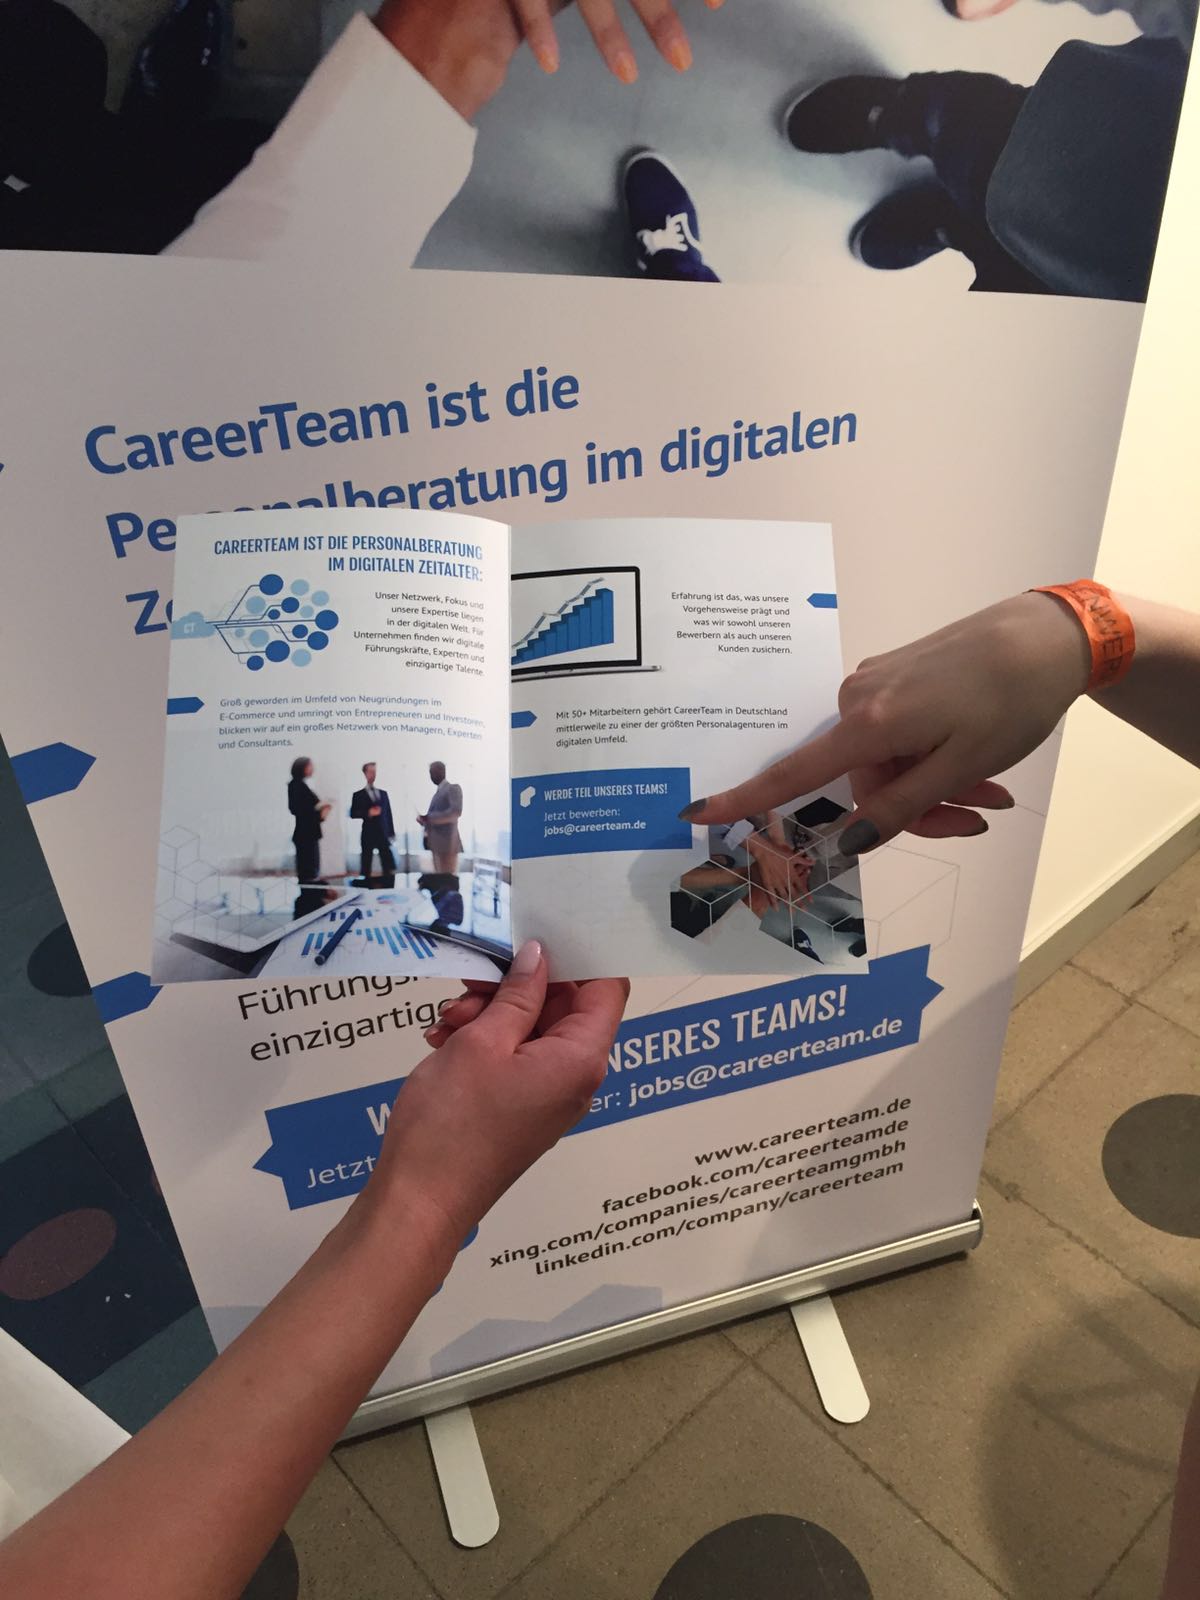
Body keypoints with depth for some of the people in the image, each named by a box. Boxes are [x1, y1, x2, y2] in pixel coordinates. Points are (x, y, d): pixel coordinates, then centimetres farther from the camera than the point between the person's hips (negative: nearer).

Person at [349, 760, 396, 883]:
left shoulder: (383, 793, 15)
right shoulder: (358, 795, 5)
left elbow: (388, 814, 13)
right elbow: (353, 813, -4)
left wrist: (391, 833, 9)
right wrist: (368, 813, -17)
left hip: (383, 834, 3)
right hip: (368, 835, -3)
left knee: (390, 868, -3)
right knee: (366, 867, -1)